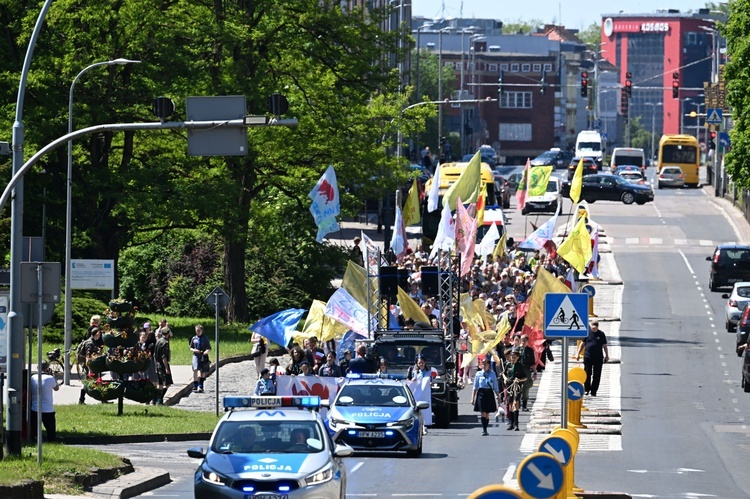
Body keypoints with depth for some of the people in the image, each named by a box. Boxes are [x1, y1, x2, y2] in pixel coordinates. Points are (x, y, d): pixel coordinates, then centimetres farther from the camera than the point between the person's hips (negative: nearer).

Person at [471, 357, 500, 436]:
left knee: (487, 414, 6)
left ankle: (485, 430, 18)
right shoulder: (479, 374, 4)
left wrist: (498, 397, 4)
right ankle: (484, 430, -14)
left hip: (489, 394, 1)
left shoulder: (492, 374, 4)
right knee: (483, 413, -10)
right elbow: (475, 387, 6)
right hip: (481, 394, -1)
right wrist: (473, 398, 3)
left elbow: (496, 387, 8)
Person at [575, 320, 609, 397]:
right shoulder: (587, 333, 4)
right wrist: (578, 353, 6)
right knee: (587, 374, 2)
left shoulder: (601, 334, 4)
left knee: (596, 376, 1)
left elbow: (604, 346, 10)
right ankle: (587, 389, 17)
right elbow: (582, 343, 10)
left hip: (598, 358, 0)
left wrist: (606, 356, 8)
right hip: (588, 357, 0)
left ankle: (593, 391, 8)